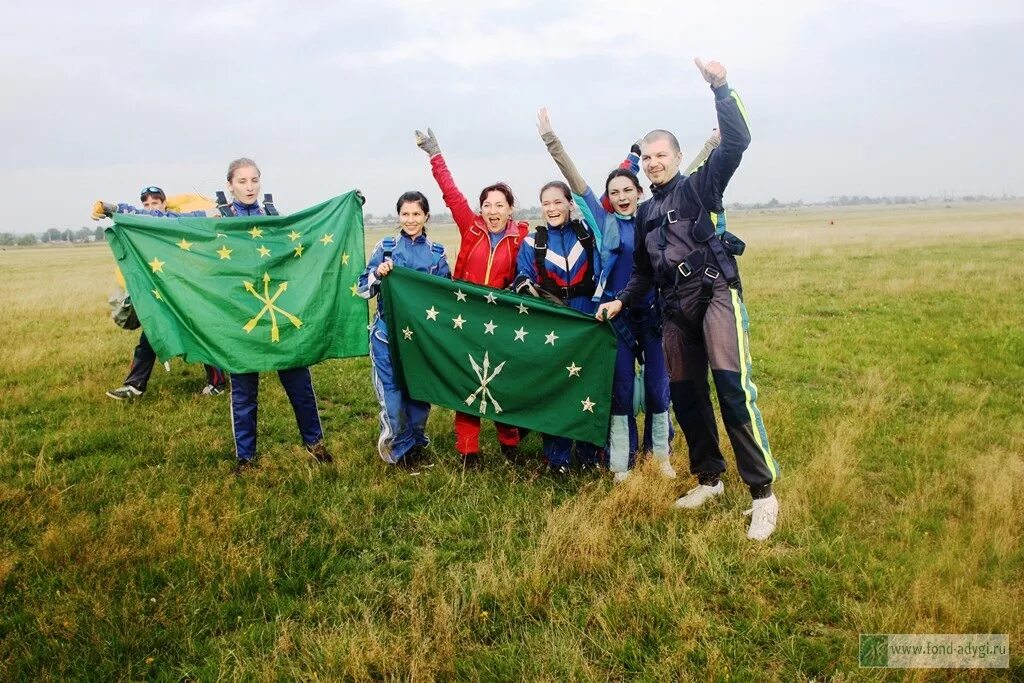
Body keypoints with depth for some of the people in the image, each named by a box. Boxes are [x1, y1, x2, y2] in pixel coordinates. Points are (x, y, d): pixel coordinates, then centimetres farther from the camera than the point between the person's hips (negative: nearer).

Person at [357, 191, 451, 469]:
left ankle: (417, 443, 29)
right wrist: (377, 274, -18)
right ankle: (401, 449, 14)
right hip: (388, 332, -1)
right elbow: (363, 289, 2)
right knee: (391, 391, -2)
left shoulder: (437, 253, 5)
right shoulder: (385, 247, 1)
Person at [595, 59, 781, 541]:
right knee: (684, 394, 8)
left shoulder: (701, 186, 5)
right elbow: (644, 271, 25)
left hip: (715, 293, -6)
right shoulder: (645, 212, 21)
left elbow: (737, 141, -10)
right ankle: (709, 478, 24)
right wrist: (621, 301, 11)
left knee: (733, 386, -18)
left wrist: (720, 88, -18)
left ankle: (763, 493, -13)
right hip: (675, 307, 7)